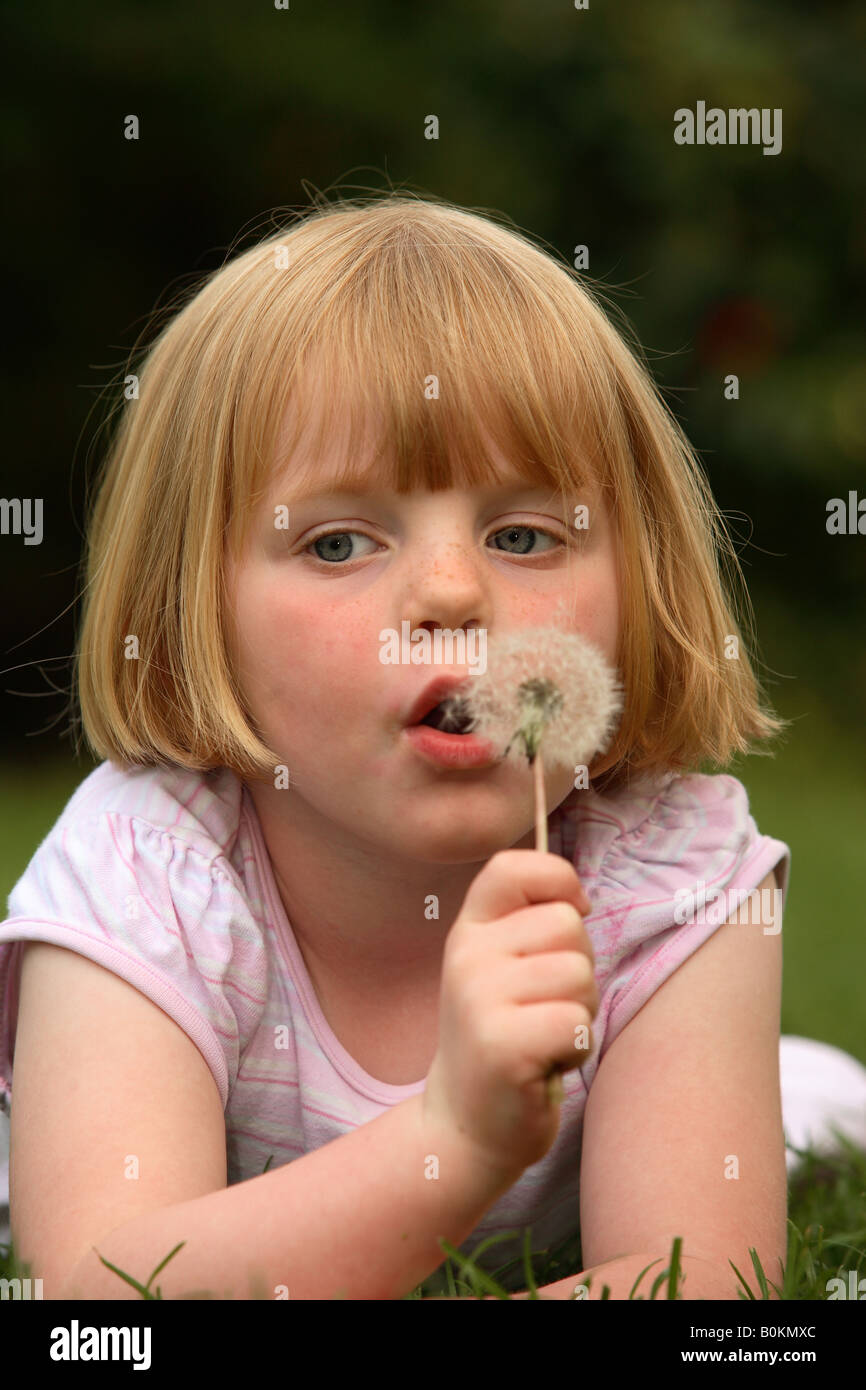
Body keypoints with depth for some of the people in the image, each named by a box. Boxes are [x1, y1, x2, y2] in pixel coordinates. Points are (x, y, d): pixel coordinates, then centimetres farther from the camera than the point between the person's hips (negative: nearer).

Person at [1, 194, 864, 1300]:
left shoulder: (676, 874, -26)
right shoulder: (139, 875, -32)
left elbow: (701, 1286, -35)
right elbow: (99, 1299, -44)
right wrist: (457, 1136, -59)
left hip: (550, 1271, 1)